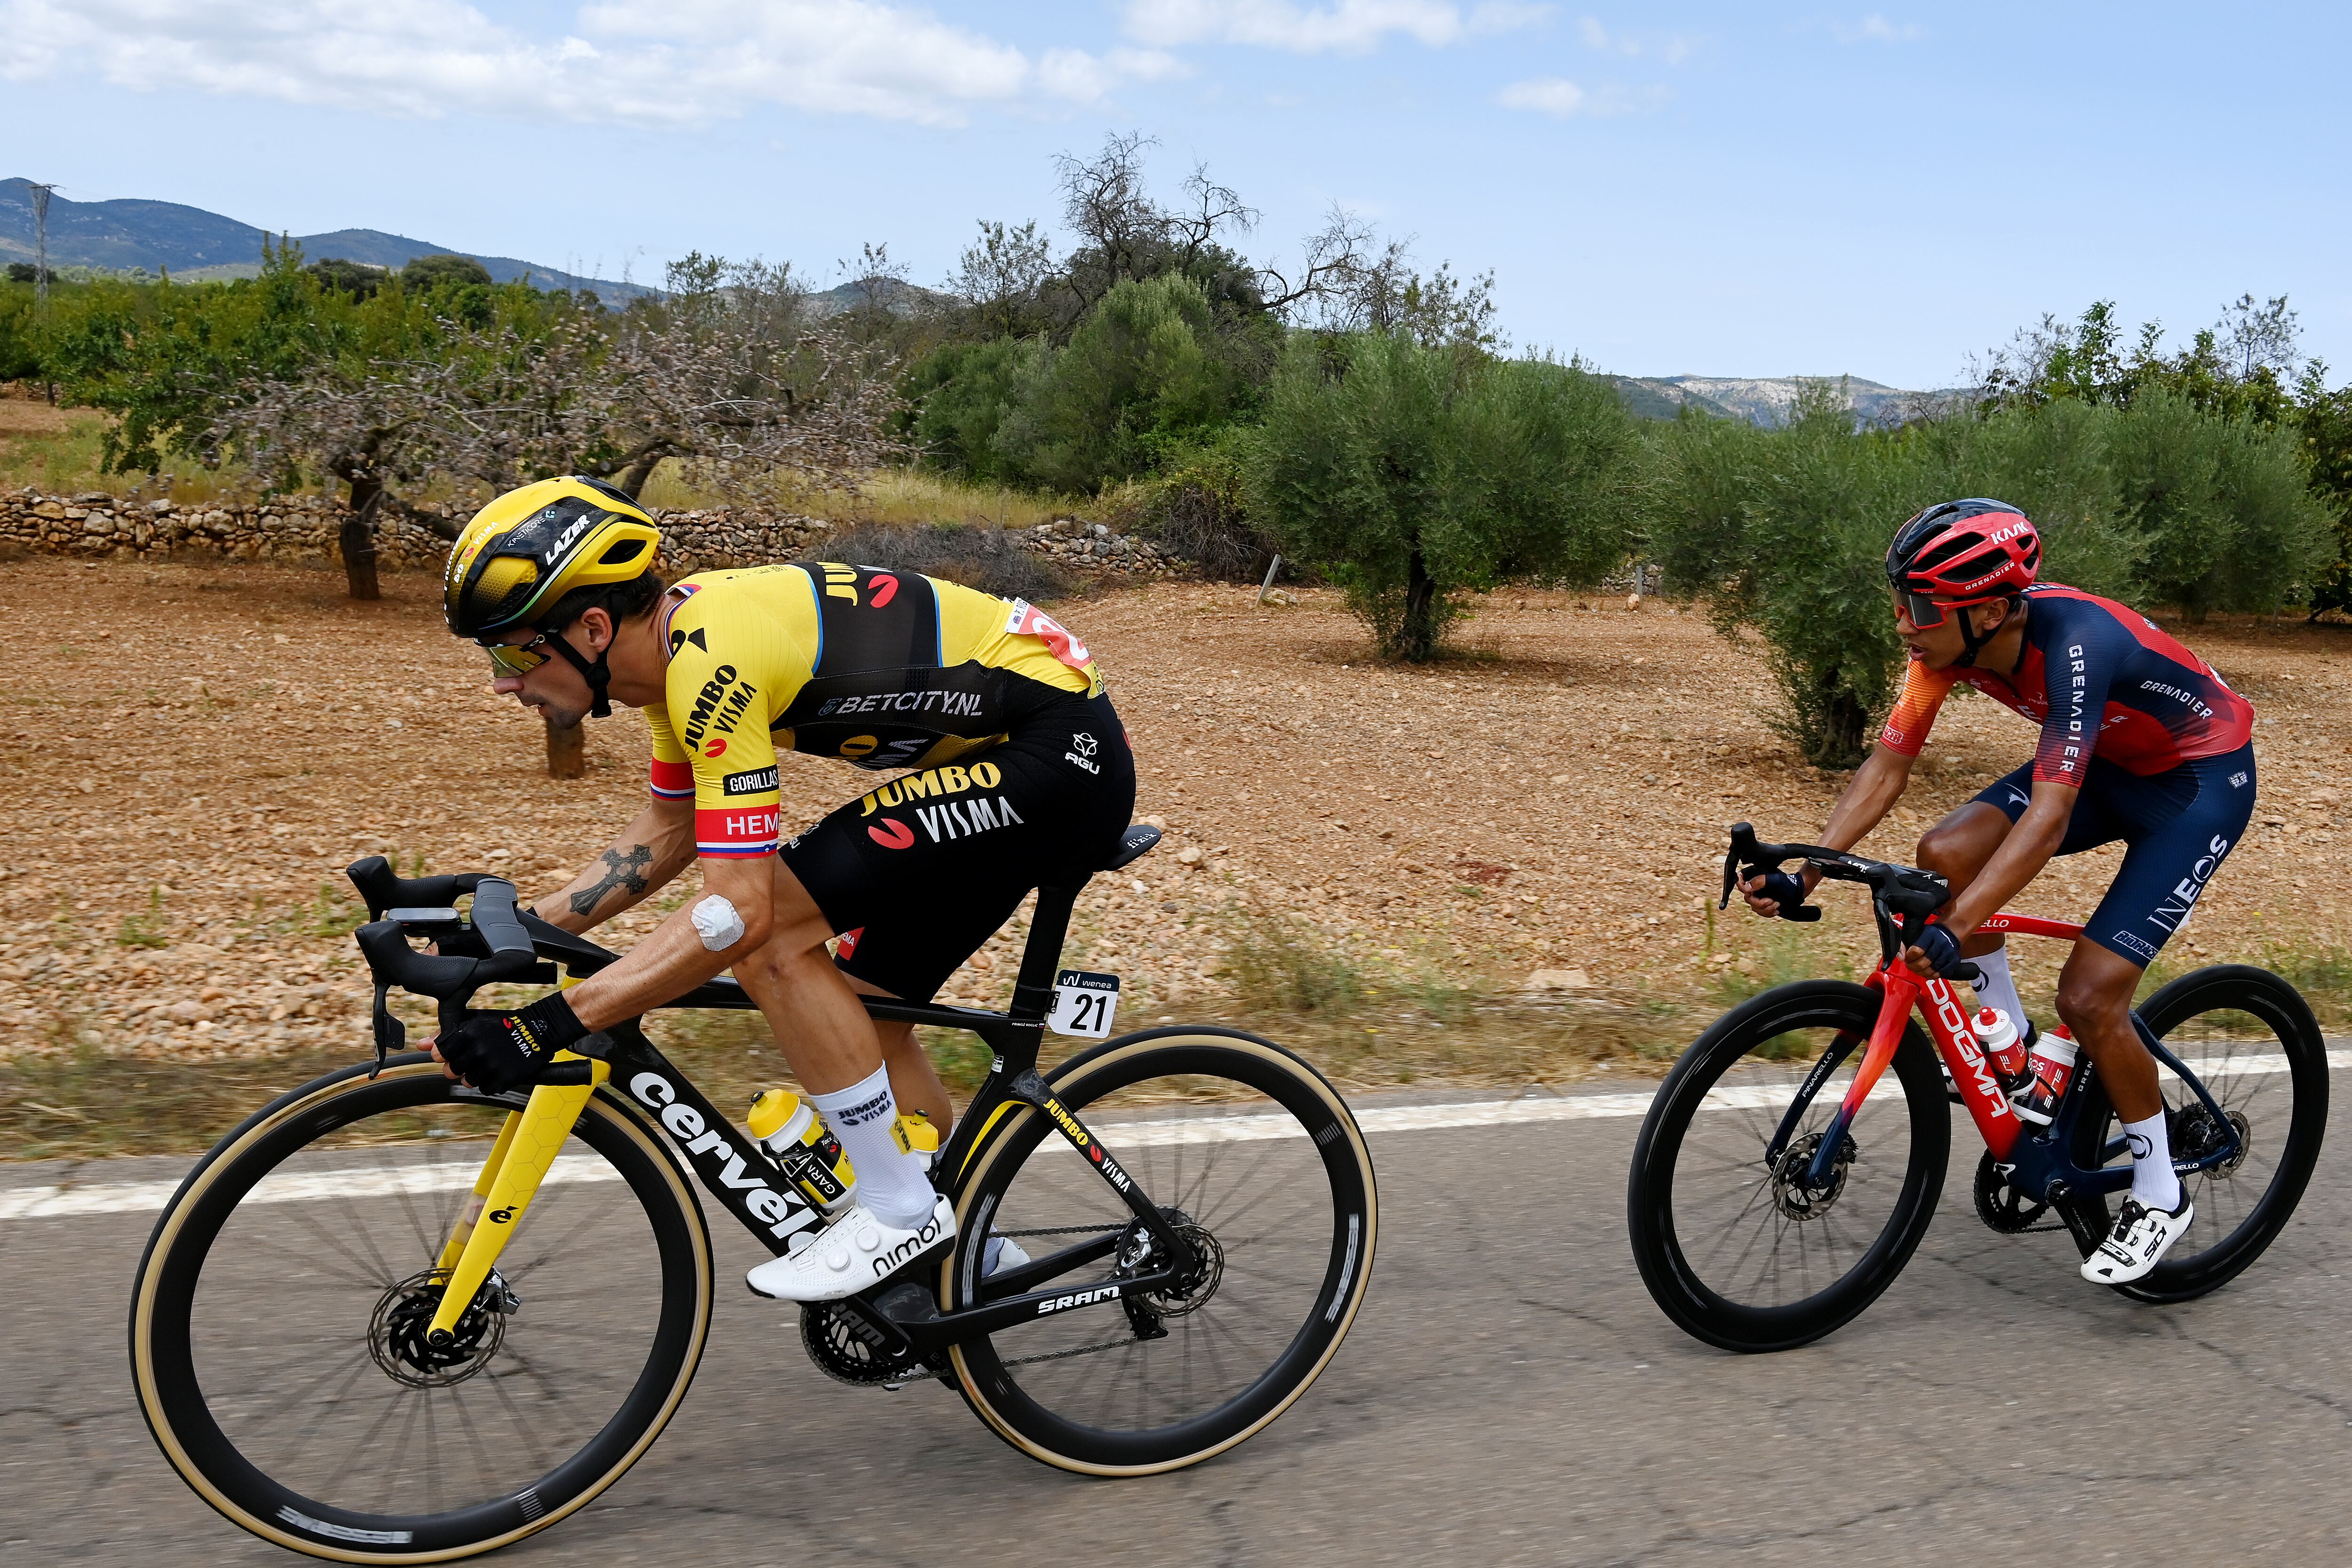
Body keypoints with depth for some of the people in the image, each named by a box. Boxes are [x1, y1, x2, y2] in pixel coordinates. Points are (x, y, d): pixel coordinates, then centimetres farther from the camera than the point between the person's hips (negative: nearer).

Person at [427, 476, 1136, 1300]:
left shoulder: (714, 660, -25)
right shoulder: (677, 636, 4)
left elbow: (739, 911, -28)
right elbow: (668, 830, 18)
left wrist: (548, 1024, -27)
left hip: (1059, 753, -10)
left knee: (777, 934, -17)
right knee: (860, 1017, 14)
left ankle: (903, 1215, -4)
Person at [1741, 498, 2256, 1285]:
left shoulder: (2075, 643, -37)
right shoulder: (1953, 639, -17)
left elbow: (2048, 817, -43)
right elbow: (1886, 767, -13)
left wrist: (1953, 932, -51)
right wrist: (1801, 876, -23)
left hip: (2202, 779, -7)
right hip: (2107, 761, 7)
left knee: (2089, 997, -14)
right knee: (1944, 856, -14)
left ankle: (2161, 1195, 8)